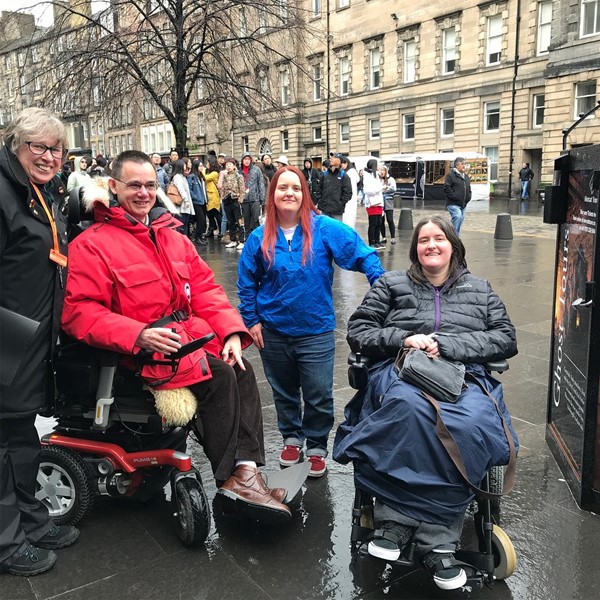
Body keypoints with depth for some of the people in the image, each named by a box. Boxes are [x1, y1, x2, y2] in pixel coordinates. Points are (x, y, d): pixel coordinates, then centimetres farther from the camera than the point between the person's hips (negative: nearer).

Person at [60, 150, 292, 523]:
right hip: (143, 349, -6)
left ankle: (246, 470, -14)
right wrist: (139, 335, -26)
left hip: (192, 334, 7)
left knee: (242, 370, -16)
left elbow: (205, 287, 11)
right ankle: (229, 478, -10)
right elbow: (78, 312, -13)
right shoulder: (93, 244, -5)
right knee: (219, 376, -24)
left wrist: (231, 331, -6)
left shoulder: (172, 238, 16)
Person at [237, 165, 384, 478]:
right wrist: (251, 320, 3)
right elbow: (246, 282, 6)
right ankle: (291, 437, 40)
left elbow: (362, 255, -8)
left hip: (316, 330, -2)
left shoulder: (325, 229, -10)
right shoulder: (260, 238, -2)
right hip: (274, 331, 3)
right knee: (284, 391, 18)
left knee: (318, 395, 3)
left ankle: (317, 447, 26)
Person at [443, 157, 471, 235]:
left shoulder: (466, 176, 18)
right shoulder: (451, 175, -7)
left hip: (463, 204, 9)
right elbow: (446, 188, -15)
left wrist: (468, 197, 12)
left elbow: (469, 189, 28)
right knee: (458, 217, -26)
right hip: (453, 204, -9)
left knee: (461, 219, 10)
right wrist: (454, 196, -18)